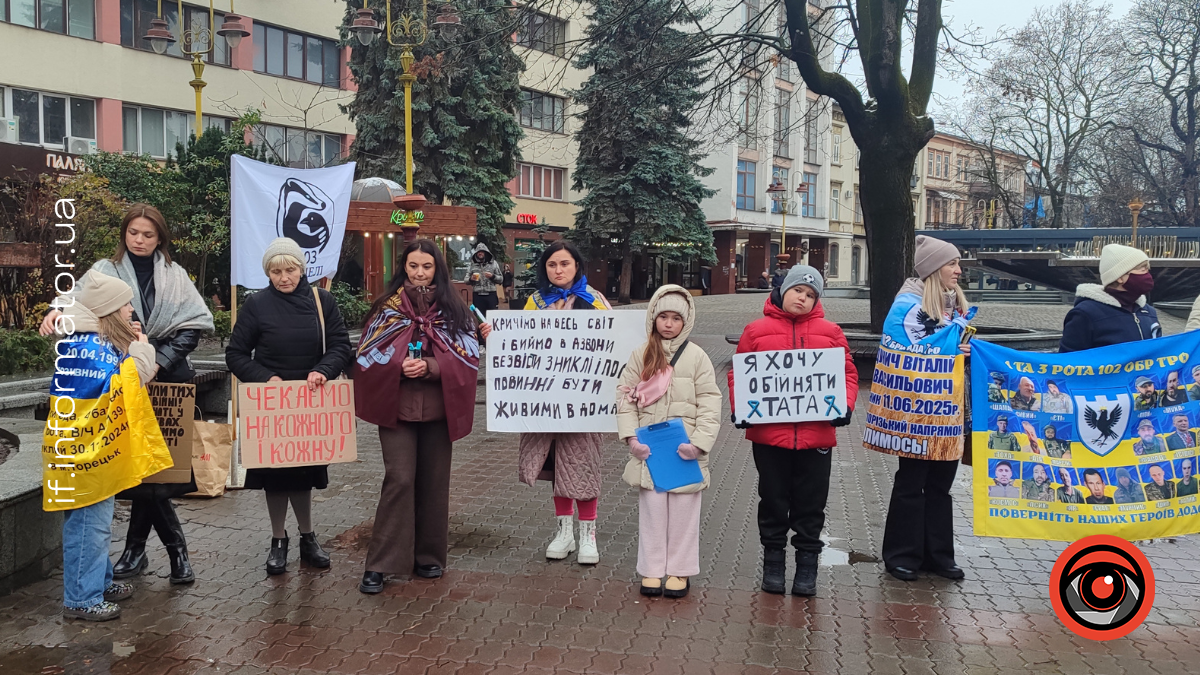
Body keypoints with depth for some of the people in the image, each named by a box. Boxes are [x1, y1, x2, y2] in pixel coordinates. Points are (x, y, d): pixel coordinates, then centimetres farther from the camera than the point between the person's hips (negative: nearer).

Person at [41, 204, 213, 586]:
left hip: (166, 379, 0)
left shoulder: (174, 276, 8)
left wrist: (160, 360, -10)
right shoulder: (107, 271, 6)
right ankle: (176, 548, 12)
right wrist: (60, 309, -36)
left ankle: (135, 550, 15)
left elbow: (195, 324, 0)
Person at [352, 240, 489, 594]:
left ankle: (429, 556, 22)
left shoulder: (453, 309, 6)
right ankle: (380, 563, -1)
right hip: (396, 405, -2)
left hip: (438, 406, 2)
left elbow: (467, 355, -2)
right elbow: (368, 355, 1)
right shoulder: (387, 307, 4)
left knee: (434, 481, 8)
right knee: (399, 479, -9)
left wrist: (429, 366, -17)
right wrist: (399, 366, -17)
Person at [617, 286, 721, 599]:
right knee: (651, 510, 8)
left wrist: (700, 442, -14)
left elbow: (709, 404, -5)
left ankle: (680, 570, 20)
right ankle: (652, 570, 19)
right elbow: (625, 397, 3)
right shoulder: (640, 355, 4)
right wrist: (631, 436, -7)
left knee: (683, 512, 6)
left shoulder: (696, 357, -2)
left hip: (684, 450, -1)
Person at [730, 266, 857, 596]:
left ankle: (807, 563, 22)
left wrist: (844, 405, -10)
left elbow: (847, 372, 6)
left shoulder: (829, 332, 7)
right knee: (773, 501, 11)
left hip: (817, 434, 1)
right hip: (768, 432, -1)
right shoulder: (757, 330, 3)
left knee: (811, 504, 9)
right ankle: (773, 560, 25)